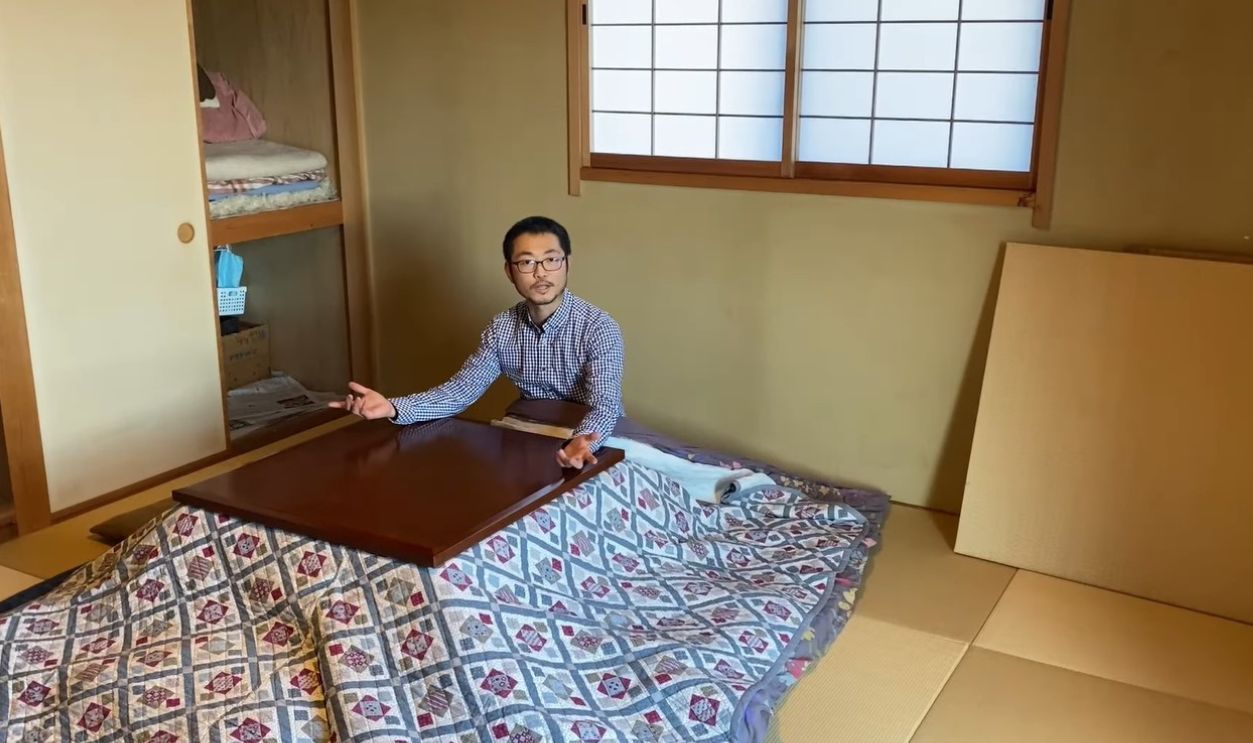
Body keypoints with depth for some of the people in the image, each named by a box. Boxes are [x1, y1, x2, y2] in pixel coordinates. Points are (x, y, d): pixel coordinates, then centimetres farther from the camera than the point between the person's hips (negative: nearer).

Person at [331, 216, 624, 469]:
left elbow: (604, 407, -26)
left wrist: (581, 443, -49)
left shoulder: (599, 328, -17)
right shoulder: (502, 328, -1)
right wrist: (393, 407, -20)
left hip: (595, 447, -4)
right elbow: (460, 390, -4)